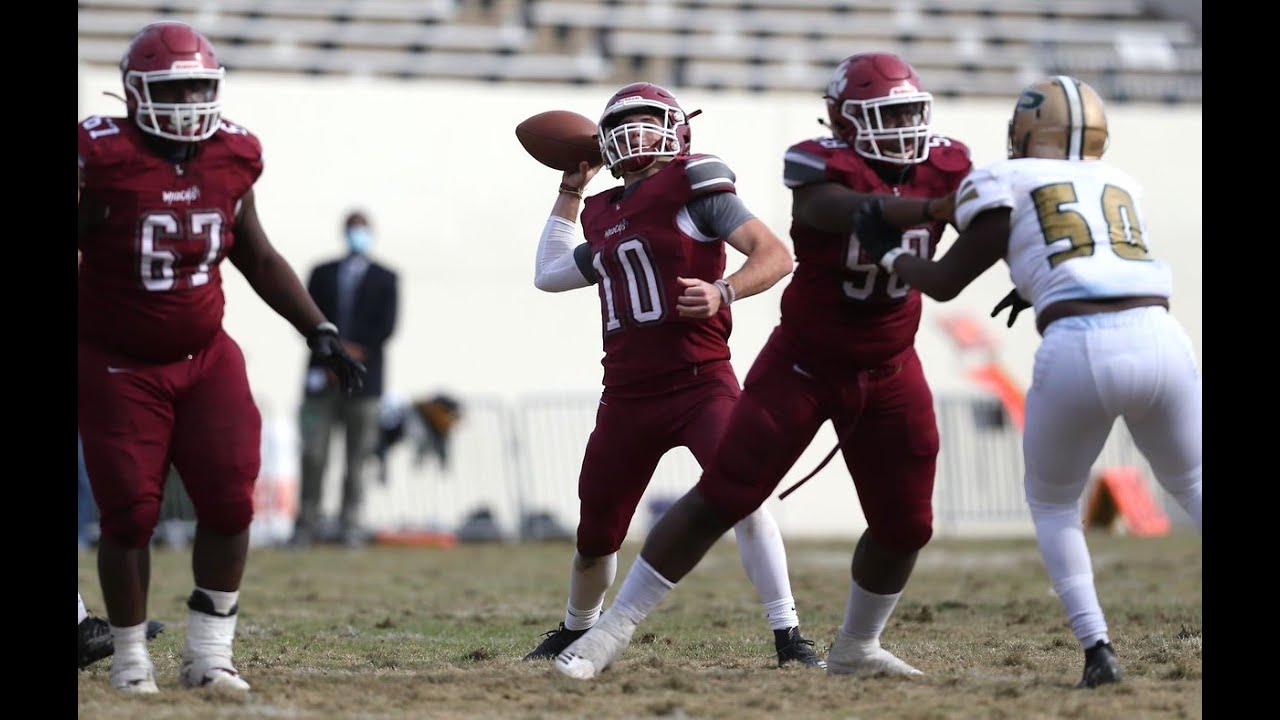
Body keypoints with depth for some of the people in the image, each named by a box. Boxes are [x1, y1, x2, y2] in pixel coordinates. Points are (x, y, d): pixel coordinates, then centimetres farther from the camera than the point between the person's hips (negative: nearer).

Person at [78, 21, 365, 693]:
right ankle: (130, 658, 13)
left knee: (229, 502, -6)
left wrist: (320, 331, 11)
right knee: (129, 513, -4)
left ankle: (208, 654, 6)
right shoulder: (102, 159, -16)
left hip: (205, 359, 4)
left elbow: (259, 260, 13)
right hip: (119, 367, -4)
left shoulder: (229, 158, 0)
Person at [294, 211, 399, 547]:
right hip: (323, 378, 1)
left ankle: (350, 526, 0)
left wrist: (355, 353, -9)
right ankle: (307, 522, -3)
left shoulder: (385, 279, 13)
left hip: (363, 378, -1)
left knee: (358, 456, -3)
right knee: (313, 453, -7)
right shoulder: (322, 274, 17)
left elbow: (386, 327, 2)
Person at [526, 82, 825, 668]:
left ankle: (788, 634, -21)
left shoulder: (692, 188, -4)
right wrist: (570, 190, 32)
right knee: (595, 537, 14)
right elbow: (550, 275, 33)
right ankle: (575, 631, 39)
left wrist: (723, 292, -28)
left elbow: (775, 255, -10)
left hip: (699, 383, -6)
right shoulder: (607, 215, 16)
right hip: (628, 395, 6)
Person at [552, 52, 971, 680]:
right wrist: (934, 208, -52)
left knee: (905, 526, 6)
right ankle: (612, 631, 1)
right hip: (804, 365, -5)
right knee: (719, 499, -7)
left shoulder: (944, 168, -6)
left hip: (889, 373, 5)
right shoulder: (821, 168, -21)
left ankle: (855, 648, 30)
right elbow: (856, 213, -39)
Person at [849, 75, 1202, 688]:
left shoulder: (1007, 187, 13)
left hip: (1078, 352, -3)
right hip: (1160, 340, 3)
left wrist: (887, 252, 34)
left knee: (1051, 501, 21)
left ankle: (1097, 649, 6)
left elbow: (943, 282, 18)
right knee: (1190, 489, 24)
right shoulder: (1120, 185, 26)